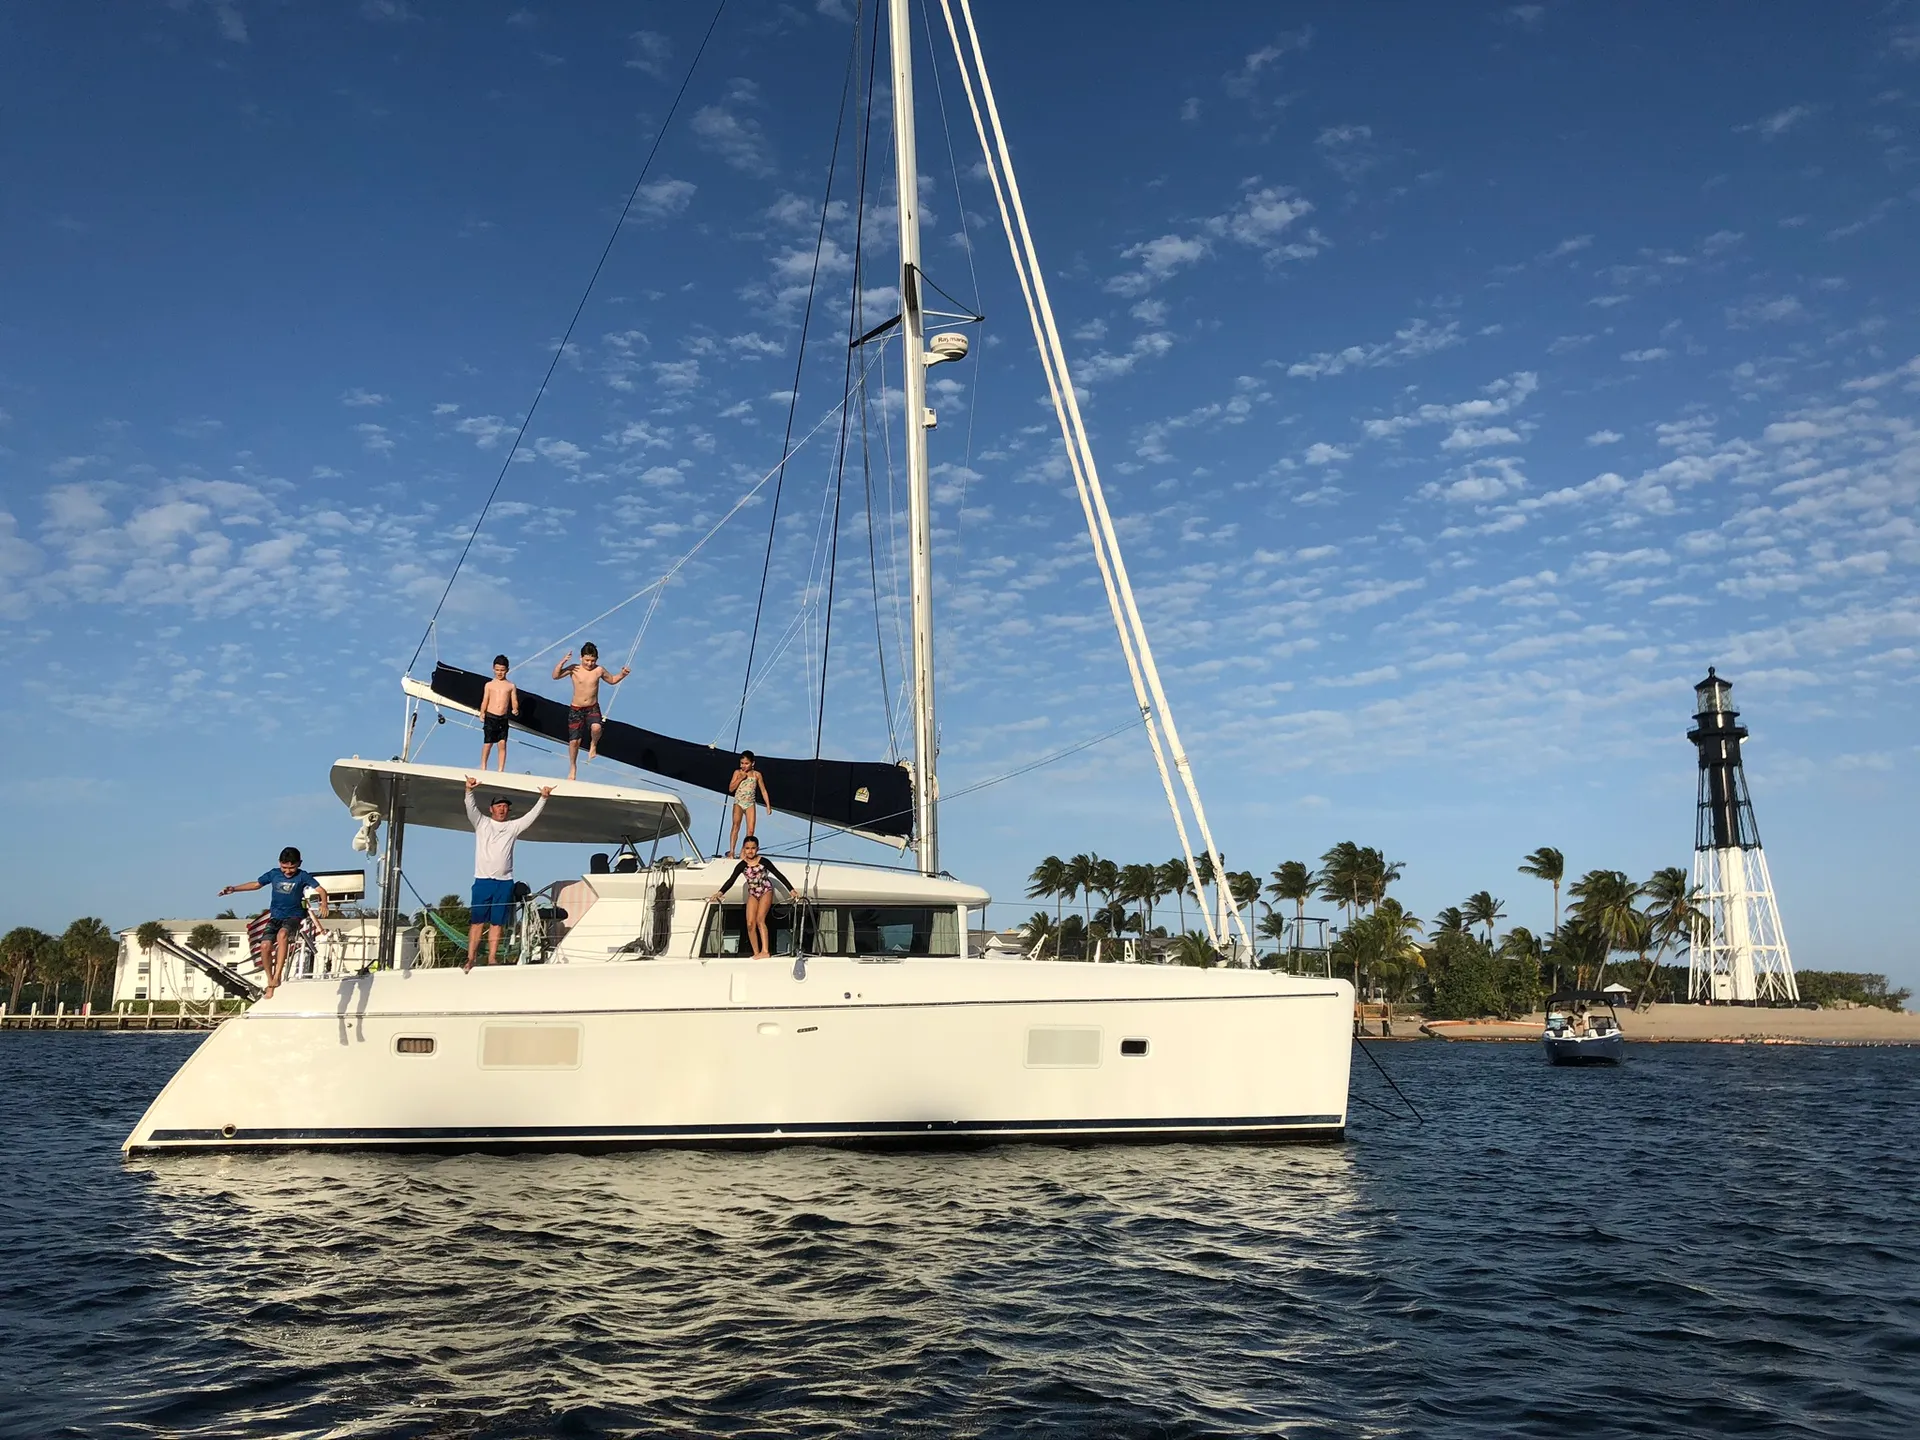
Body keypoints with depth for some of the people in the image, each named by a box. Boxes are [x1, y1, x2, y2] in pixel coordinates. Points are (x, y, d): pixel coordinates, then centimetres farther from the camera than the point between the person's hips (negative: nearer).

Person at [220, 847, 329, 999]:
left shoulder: (302, 876, -7)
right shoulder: (274, 874, 3)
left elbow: (321, 889, -14)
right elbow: (256, 884, 17)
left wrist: (324, 903, -34)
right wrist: (234, 889, 8)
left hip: (294, 916, -4)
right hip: (275, 916, 4)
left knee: (282, 935, -35)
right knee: (265, 945, -17)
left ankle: (277, 976, -34)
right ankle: (270, 982, 1)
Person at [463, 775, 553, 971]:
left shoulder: (513, 827, 12)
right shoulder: (481, 823, 7)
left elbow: (532, 815, 6)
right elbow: (470, 808, -8)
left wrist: (543, 798, -7)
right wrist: (469, 790, -26)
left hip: (505, 882, 2)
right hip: (483, 880, -2)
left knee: (497, 923, 4)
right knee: (477, 921, -4)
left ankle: (492, 958, 5)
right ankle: (470, 959, -5)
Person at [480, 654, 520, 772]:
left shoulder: (511, 686, 7)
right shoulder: (489, 685, 6)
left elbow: (514, 701, 3)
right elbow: (485, 701, 3)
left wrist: (515, 710, -18)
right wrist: (482, 713, -10)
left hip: (503, 718, 0)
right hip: (490, 717, 0)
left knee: (502, 744, -3)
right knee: (488, 743, 1)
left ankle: (501, 770, 2)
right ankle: (483, 767, 17)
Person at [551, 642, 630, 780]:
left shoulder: (599, 670, -4)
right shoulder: (574, 668, -8)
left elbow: (612, 680, 13)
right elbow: (555, 676, -15)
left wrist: (623, 674, -6)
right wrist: (562, 662, -28)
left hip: (593, 708, 0)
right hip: (576, 709, 0)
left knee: (596, 728, -34)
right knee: (574, 741, 4)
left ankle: (593, 746, 1)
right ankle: (573, 768, 28)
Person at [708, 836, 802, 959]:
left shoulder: (764, 862, -9)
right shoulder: (742, 865, -3)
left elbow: (779, 875, -7)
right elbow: (731, 880, -7)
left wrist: (792, 890, -9)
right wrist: (720, 893, -22)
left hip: (766, 891, -4)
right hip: (752, 894, 4)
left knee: (760, 919, -22)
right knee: (750, 924, -8)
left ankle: (765, 951, -29)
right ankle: (756, 953, 0)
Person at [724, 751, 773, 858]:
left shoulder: (757, 775, 3)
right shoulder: (737, 773, 1)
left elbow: (763, 791, 7)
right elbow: (731, 789, -3)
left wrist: (768, 805, 4)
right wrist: (741, 778, -13)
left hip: (750, 804, 1)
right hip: (738, 803, -1)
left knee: (750, 830, -7)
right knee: (736, 825, -19)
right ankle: (731, 852, -22)